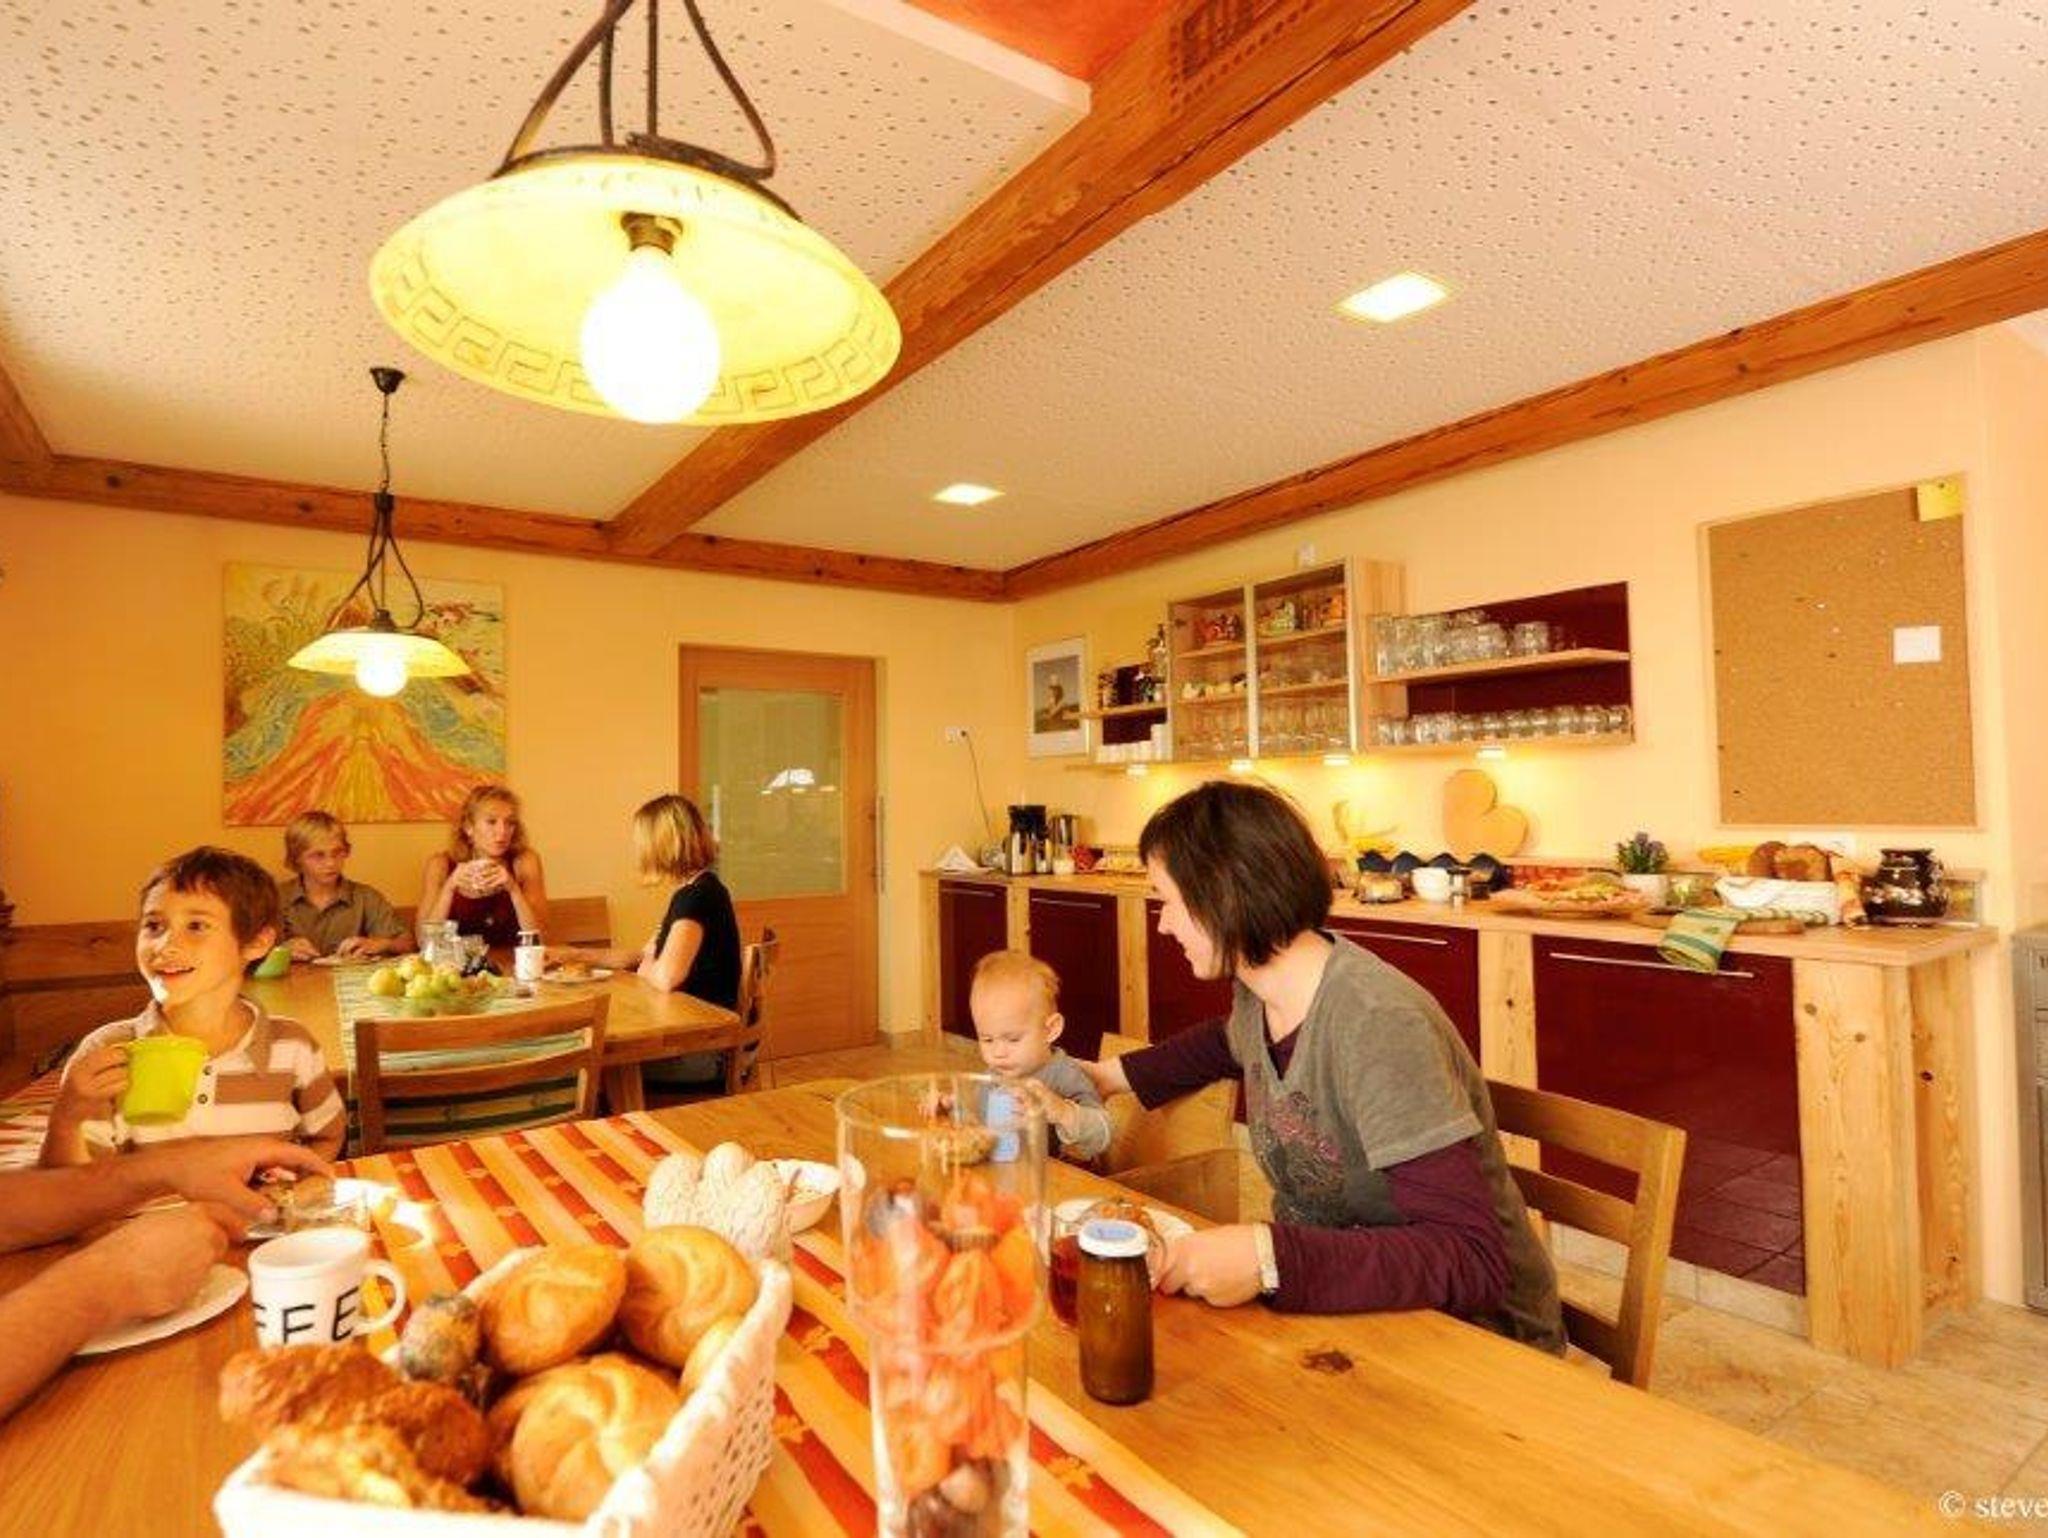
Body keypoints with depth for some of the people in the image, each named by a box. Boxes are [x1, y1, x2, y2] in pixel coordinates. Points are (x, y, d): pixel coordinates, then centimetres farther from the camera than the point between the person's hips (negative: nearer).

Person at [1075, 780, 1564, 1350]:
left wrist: (1272, 1259, -38)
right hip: (1321, 1295, 6)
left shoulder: (1377, 1025, -30)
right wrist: (1115, 1074, 16)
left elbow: (1473, 1261, -30)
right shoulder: (1259, 994, -6)